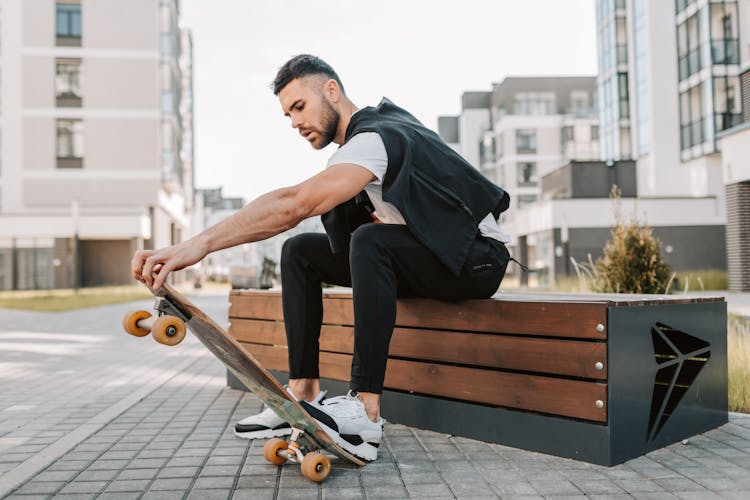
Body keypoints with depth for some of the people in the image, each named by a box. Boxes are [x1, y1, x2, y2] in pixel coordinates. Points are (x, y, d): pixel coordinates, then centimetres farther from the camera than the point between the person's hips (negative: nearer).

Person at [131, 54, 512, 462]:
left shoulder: (376, 137, -24)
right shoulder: (377, 123, 8)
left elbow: (294, 204, -38)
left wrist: (202, 243, -44)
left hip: (477, 261, -9)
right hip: (422, 259, 9)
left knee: (370, 242, -38)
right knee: (299, 252, -1)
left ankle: (365, 414, -35)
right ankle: (304, 393, -6)